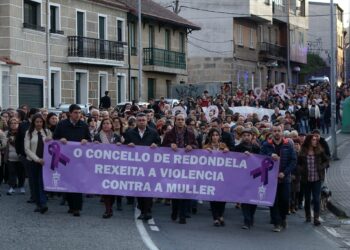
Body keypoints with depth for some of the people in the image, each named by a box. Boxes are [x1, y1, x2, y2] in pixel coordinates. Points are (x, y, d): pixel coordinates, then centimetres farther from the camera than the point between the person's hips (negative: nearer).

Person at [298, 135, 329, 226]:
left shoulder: (320, 151, -2)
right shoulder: (302, 152, -2)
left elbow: (326, 160, 9)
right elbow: (298, 163, 8)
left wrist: (321, 167, -6)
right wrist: (301, 170, -8)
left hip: (317, 178, -1)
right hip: (306, 179, 1)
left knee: (316, 199, -6)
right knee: (307, 198, 12)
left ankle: (316, 218, -3)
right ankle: (308, 216, 27)